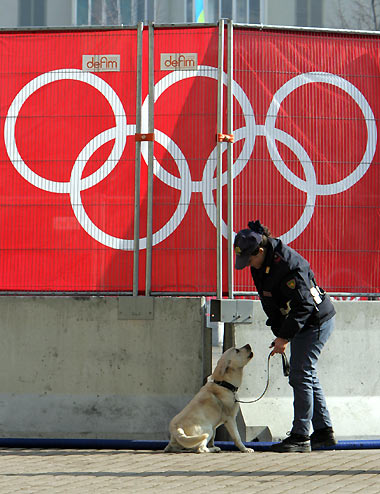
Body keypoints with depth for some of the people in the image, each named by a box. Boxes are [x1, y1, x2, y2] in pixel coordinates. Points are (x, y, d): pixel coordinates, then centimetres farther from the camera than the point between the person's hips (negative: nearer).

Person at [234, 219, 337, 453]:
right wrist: (280, 334, 6)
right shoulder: (262, 264, 1)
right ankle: (324, 432, 19)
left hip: (317, 322, -10)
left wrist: (284, 337, -24)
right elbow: (270, 302, 11)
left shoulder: (289, 265, -28)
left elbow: (303, 306, -27)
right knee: (307, 376, 12)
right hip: (303, 323, 10)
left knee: (301, 376, -10)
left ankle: (301, 436, -8)